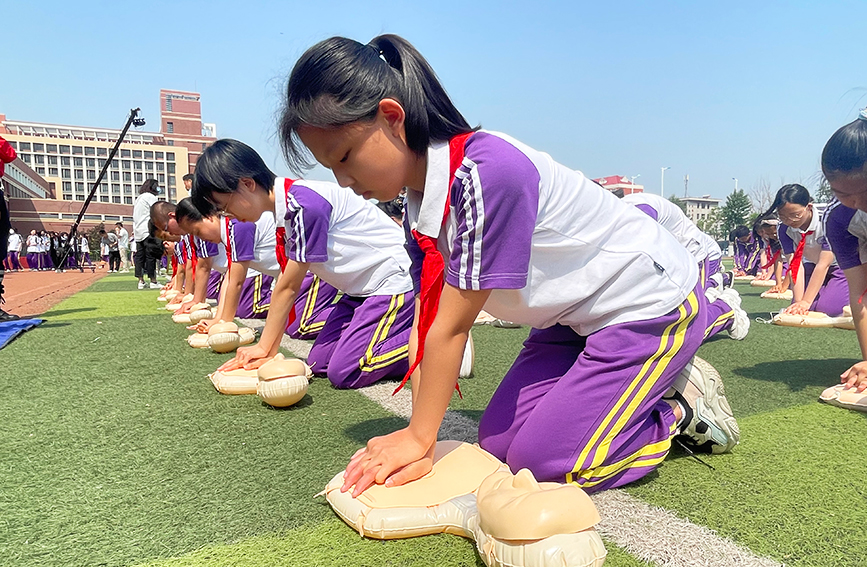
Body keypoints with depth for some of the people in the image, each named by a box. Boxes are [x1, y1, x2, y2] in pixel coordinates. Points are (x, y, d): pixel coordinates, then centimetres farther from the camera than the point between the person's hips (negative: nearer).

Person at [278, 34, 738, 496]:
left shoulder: (486, 171, -32)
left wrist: (419, 438, -16)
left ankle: (682, 407, 10)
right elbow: (427, 322, -8)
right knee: (498, 443, 4)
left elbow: (453, 327, -27)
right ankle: (646, 385, 18)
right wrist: (416, 439, -13)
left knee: (543, 458, -12)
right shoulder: (419, 206, -4)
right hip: (576, 315, 8)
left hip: (653, 302, -8)